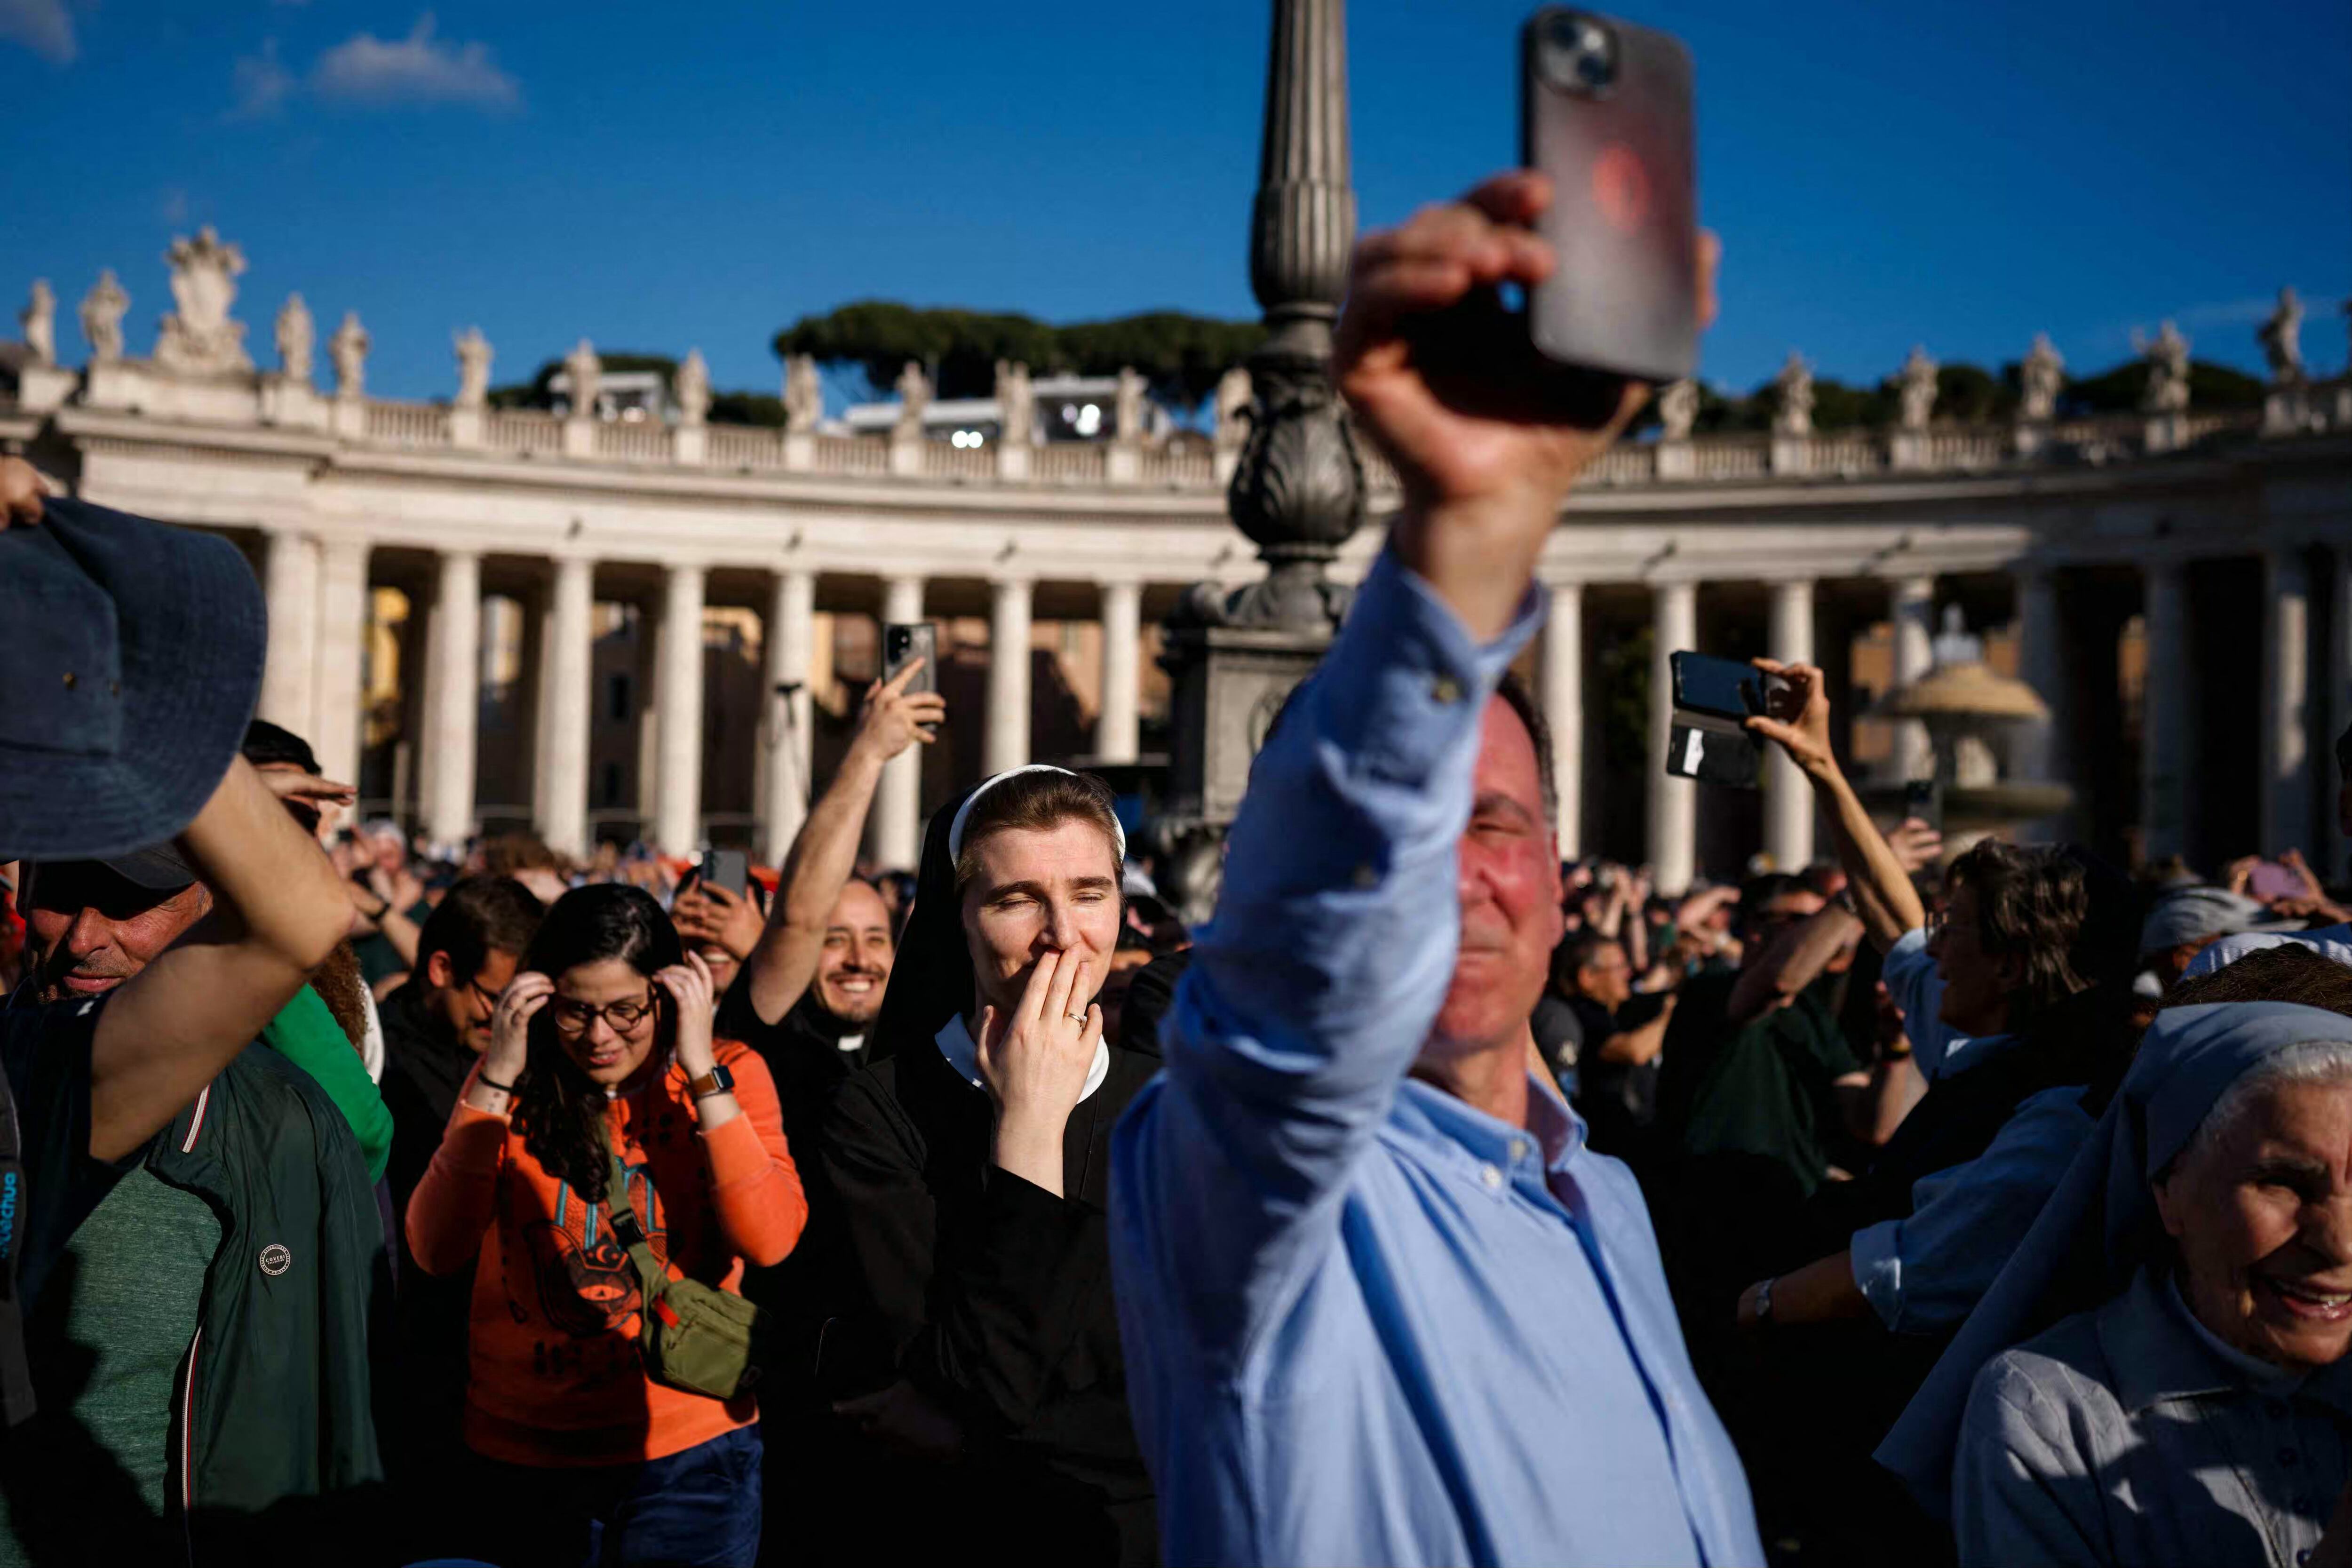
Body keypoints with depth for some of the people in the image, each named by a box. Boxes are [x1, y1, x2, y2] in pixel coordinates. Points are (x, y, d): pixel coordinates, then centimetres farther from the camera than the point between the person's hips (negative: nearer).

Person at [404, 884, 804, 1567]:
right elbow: (437, 1250, -12)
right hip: (524, 1452, 1)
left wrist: (702, 1074, -20)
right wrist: (497, 1079, -17)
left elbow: (768, 1242, -19)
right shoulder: (514, 1079, -1)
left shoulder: (729, 1073, -5)